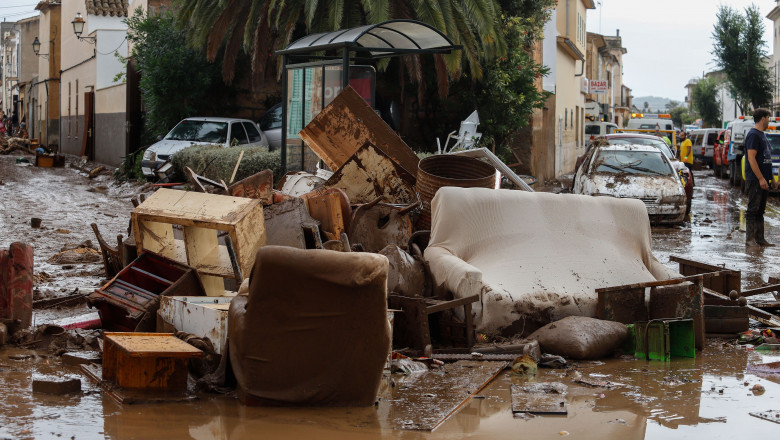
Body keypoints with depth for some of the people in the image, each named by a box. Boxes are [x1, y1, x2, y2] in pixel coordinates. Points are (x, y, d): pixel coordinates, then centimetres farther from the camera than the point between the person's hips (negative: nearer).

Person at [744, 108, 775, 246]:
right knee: (753, 210, -6)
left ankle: (759, 238, 13)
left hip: (763, 180, 9)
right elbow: (751, 158, -19)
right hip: (755, 180, -9)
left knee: (760, 210, 10)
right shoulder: (753, 135, -13)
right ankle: (750, 239, -4)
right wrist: (761, 178, -22)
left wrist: (771, 178, 19)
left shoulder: (762, 135, 18)